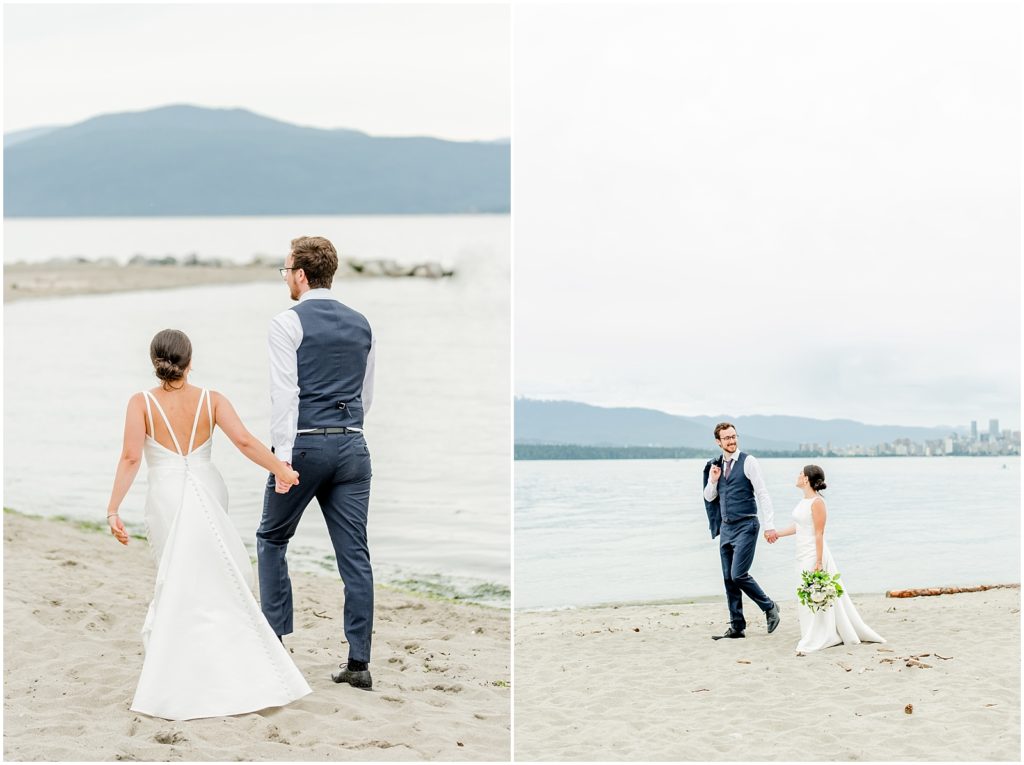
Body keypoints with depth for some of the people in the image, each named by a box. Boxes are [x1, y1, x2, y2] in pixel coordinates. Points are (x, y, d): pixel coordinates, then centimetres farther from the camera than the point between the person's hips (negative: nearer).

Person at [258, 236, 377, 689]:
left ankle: (275, 639, 15)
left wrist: (283, 456, -16)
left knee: (272, 538, 15)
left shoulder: (289, 323, -6)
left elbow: (285, 393, -14)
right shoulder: (361, 324, 13)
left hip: (305, 447, -5)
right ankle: (359, 663, 2)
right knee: (354, 553, 3)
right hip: (352, 447, 5)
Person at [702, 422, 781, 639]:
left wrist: (770, 525, -17)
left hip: (745, 526, -6)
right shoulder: (715, 465, 10)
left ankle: (769, 607, 7)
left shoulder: (748, 462, -7)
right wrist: (713, 481, -5)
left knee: (739, 575, -14)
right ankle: (736, 627, 12)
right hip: (726, 527, 6)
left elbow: (762, 494, -10)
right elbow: (709, 498, 17)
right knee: (729, 579, 6)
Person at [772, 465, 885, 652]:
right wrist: (777, 534, 28)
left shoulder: (817, 502, -16)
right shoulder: (804, 501, 10)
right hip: (803, 555, 9)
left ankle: (815, 641, 6)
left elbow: (819, 534, -18)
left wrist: (818, 562, -20)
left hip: (814, 554, -9)